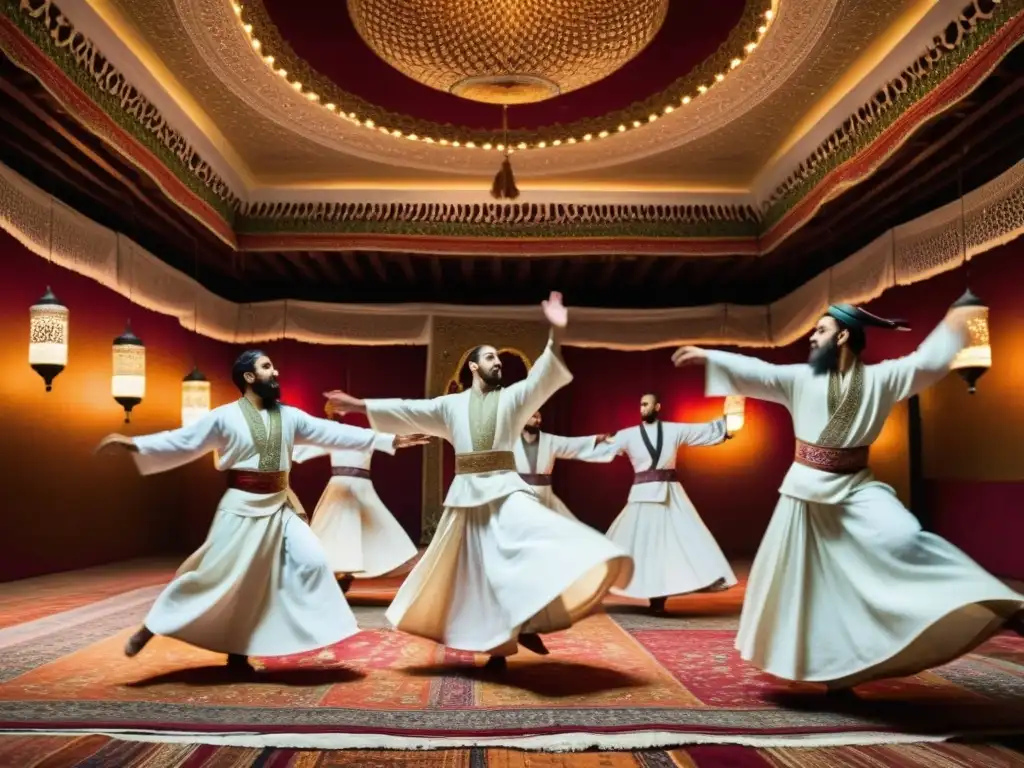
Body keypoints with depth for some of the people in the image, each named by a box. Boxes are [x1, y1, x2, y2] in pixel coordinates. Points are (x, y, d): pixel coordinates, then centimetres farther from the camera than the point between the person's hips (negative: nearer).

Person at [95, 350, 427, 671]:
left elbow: (332, 433, 6)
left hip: (278, 508, 5)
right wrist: (134, 444, -15)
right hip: (241, 508, -5)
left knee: (311, 561, -4)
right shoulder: (225, 416, -4)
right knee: (214, 574, -5)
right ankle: (150, 628, 18)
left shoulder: (289, 415, 7)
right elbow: (182, 441, -3)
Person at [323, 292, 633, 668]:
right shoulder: (451, 405, 12)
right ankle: (496, 644, 17)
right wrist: (359, 405, 11)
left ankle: (527, 624, -16)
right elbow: (407, 410, 13)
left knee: (533, 542, -26)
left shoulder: (512, 398, 7)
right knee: (476, 571, 5)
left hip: (506, 490, -2)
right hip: (467, 495, 2)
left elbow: (543, 378, -8)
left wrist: (556, 335, -24)